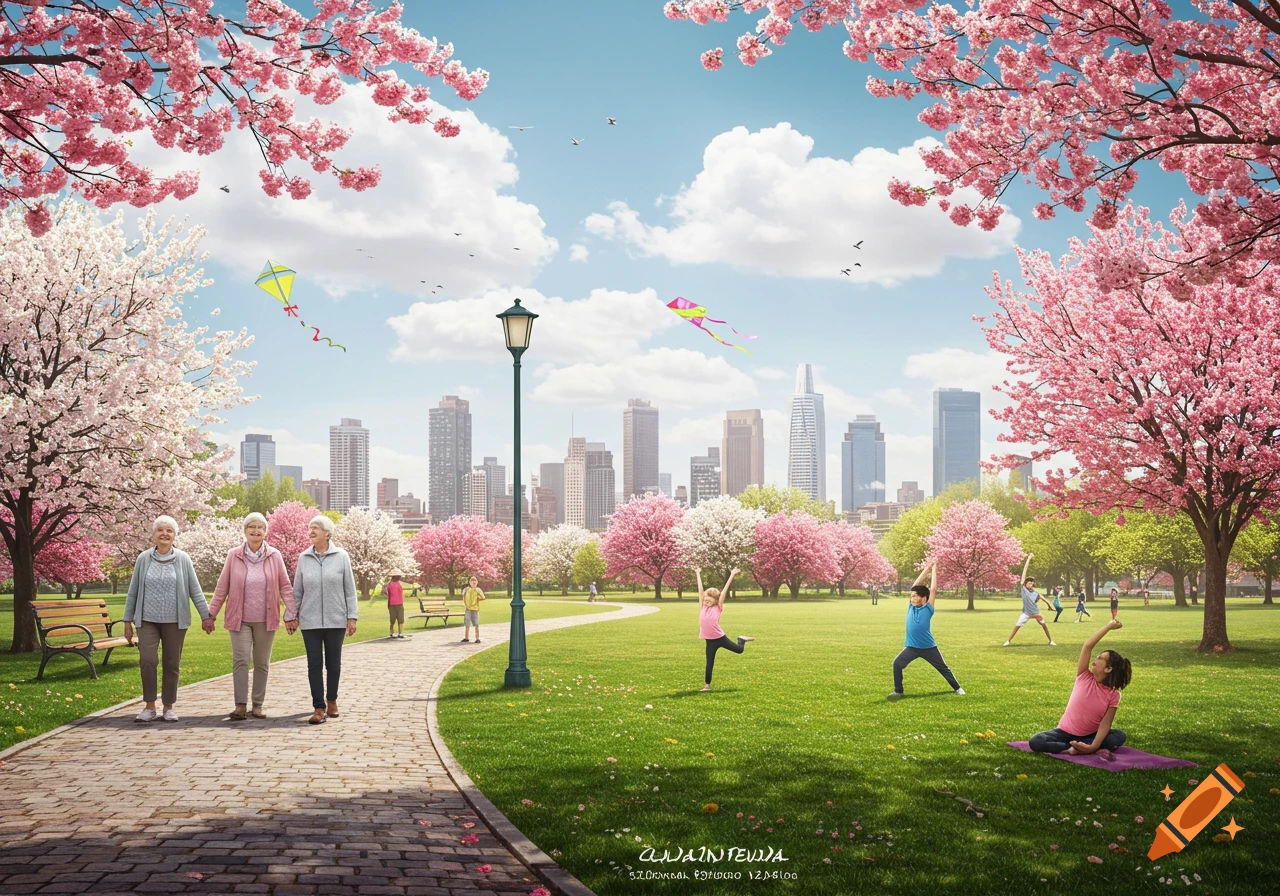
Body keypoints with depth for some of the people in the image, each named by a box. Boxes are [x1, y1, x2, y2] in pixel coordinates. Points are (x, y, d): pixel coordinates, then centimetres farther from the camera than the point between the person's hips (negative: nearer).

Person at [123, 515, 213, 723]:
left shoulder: (182, 559, 1)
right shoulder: (144, 558, 3)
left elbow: (195, 590, 3)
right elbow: (133, 591, 8)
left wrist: (206, 616, -1)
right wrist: (128, 620, 7)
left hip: (174, 621, 0)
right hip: (147, 620, 0)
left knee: (172, 664, 5)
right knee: (148, 660, -13)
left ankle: (168, 707, 18)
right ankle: (149, 706, 0)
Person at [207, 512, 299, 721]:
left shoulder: (274, 556, -2)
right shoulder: (234, 556, -2)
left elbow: (285, 586, 2)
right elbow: (222, 587, 3)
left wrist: (291, 614, -3)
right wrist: (211, 614, 2)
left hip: (265, 619, 1)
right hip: (240, 618, -1)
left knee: (262, 663, 8)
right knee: (240, 661, -8)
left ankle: (258, 705, 17)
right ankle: (241, 706, -8)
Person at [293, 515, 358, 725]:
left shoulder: (341, 556, -2)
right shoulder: (303, 558, 4)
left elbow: (350, 589, 0)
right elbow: (297, 591, 9)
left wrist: (352, 617, -3)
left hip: (335, 620, -1)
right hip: (310, 620, 1)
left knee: (333, 663, 10)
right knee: (314, 664, -2)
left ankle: (331, 700, 28)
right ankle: (319, 708, 0)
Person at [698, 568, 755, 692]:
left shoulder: (718, 608, -9)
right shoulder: (703, 607, -2)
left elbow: (724, 590, -11)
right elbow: (700, 590, 2)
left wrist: (732, 575, -11)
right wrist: (698, 574, 6)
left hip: (720, 637, -1)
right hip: (710, 641, 2)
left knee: (739, 650, 16)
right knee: (709, 663, 7)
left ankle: (741, 639, 48)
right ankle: (707, 685, 17)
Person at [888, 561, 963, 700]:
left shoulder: (928, 609, -9)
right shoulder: (911, 607, 0)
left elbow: (933, 589, -9)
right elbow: (916, 586, 2)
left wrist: (934, 570, -1)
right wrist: (926, 569, 6)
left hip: (929, 647, -3)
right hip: (912, 647, 3)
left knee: (943, 668, 12)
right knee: (897, 663, -14)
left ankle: (957, 688, 30)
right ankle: (898, 691, -3)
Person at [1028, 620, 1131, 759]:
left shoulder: (1113, 695, -10)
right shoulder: (1084, 678, -9)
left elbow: (1105, 724, -19)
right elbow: (1088, 646, -20)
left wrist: (1094, 746, -35)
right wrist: (1109, 626, -18)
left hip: (1090, 735, 0)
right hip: (1065, 732, 0)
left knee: (1119, 736, -29)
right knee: (1036, 742, -27)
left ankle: (1075, 749, -33)